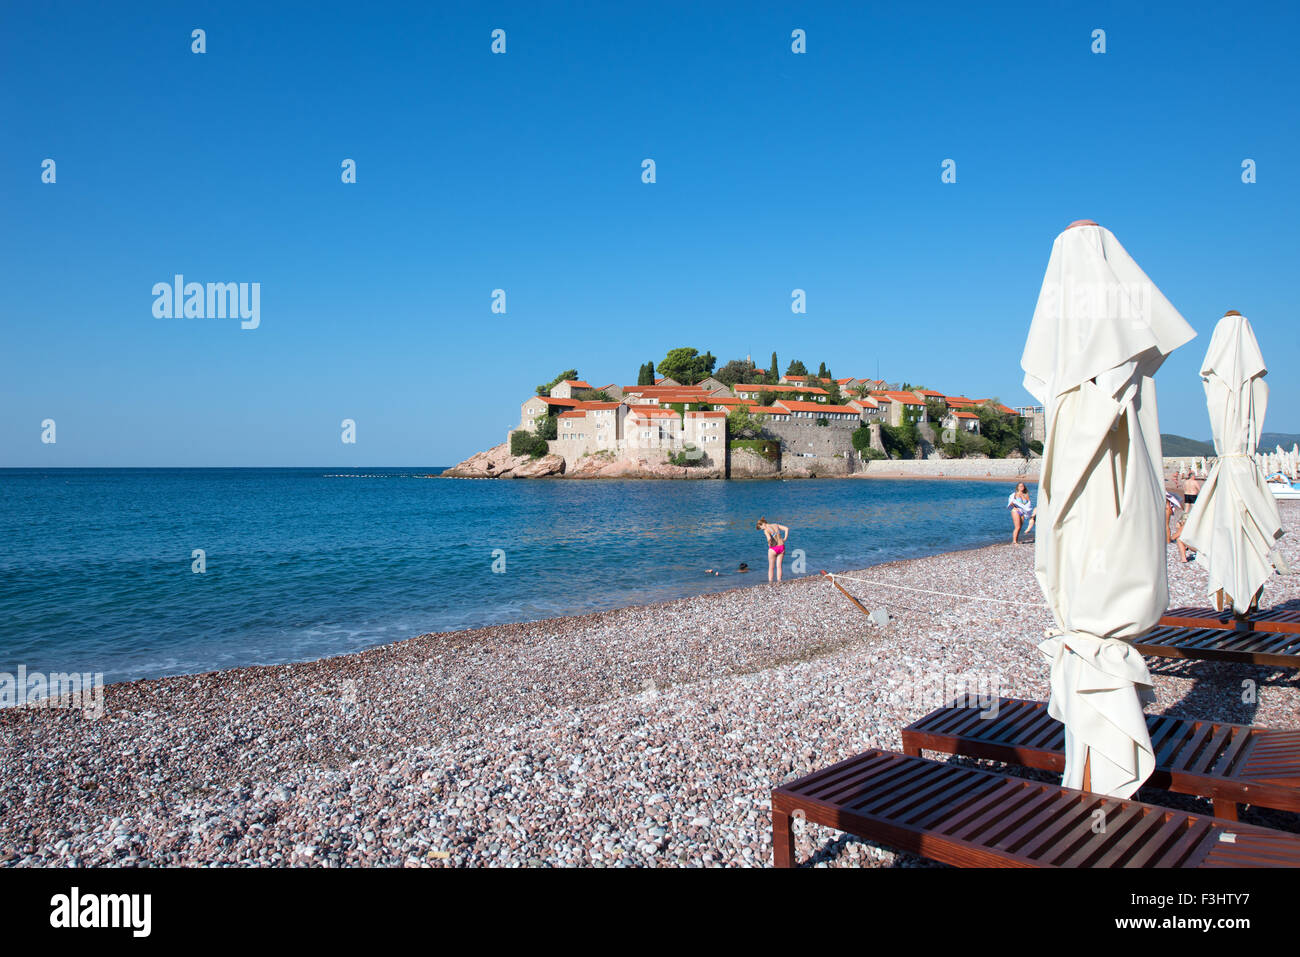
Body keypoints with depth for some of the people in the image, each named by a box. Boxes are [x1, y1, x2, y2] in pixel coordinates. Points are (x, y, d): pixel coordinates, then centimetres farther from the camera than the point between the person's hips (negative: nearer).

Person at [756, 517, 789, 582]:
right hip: (781, 547, 6)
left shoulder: (766, 530, -14)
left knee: (771, 567, 10)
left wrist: (769, 544, -12)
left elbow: (769, 538, -32)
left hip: (773, 549, -5)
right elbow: (786, 529, 5)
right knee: (779, 566, 12)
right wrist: (785, 539, 5)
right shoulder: (775, 525, 6)